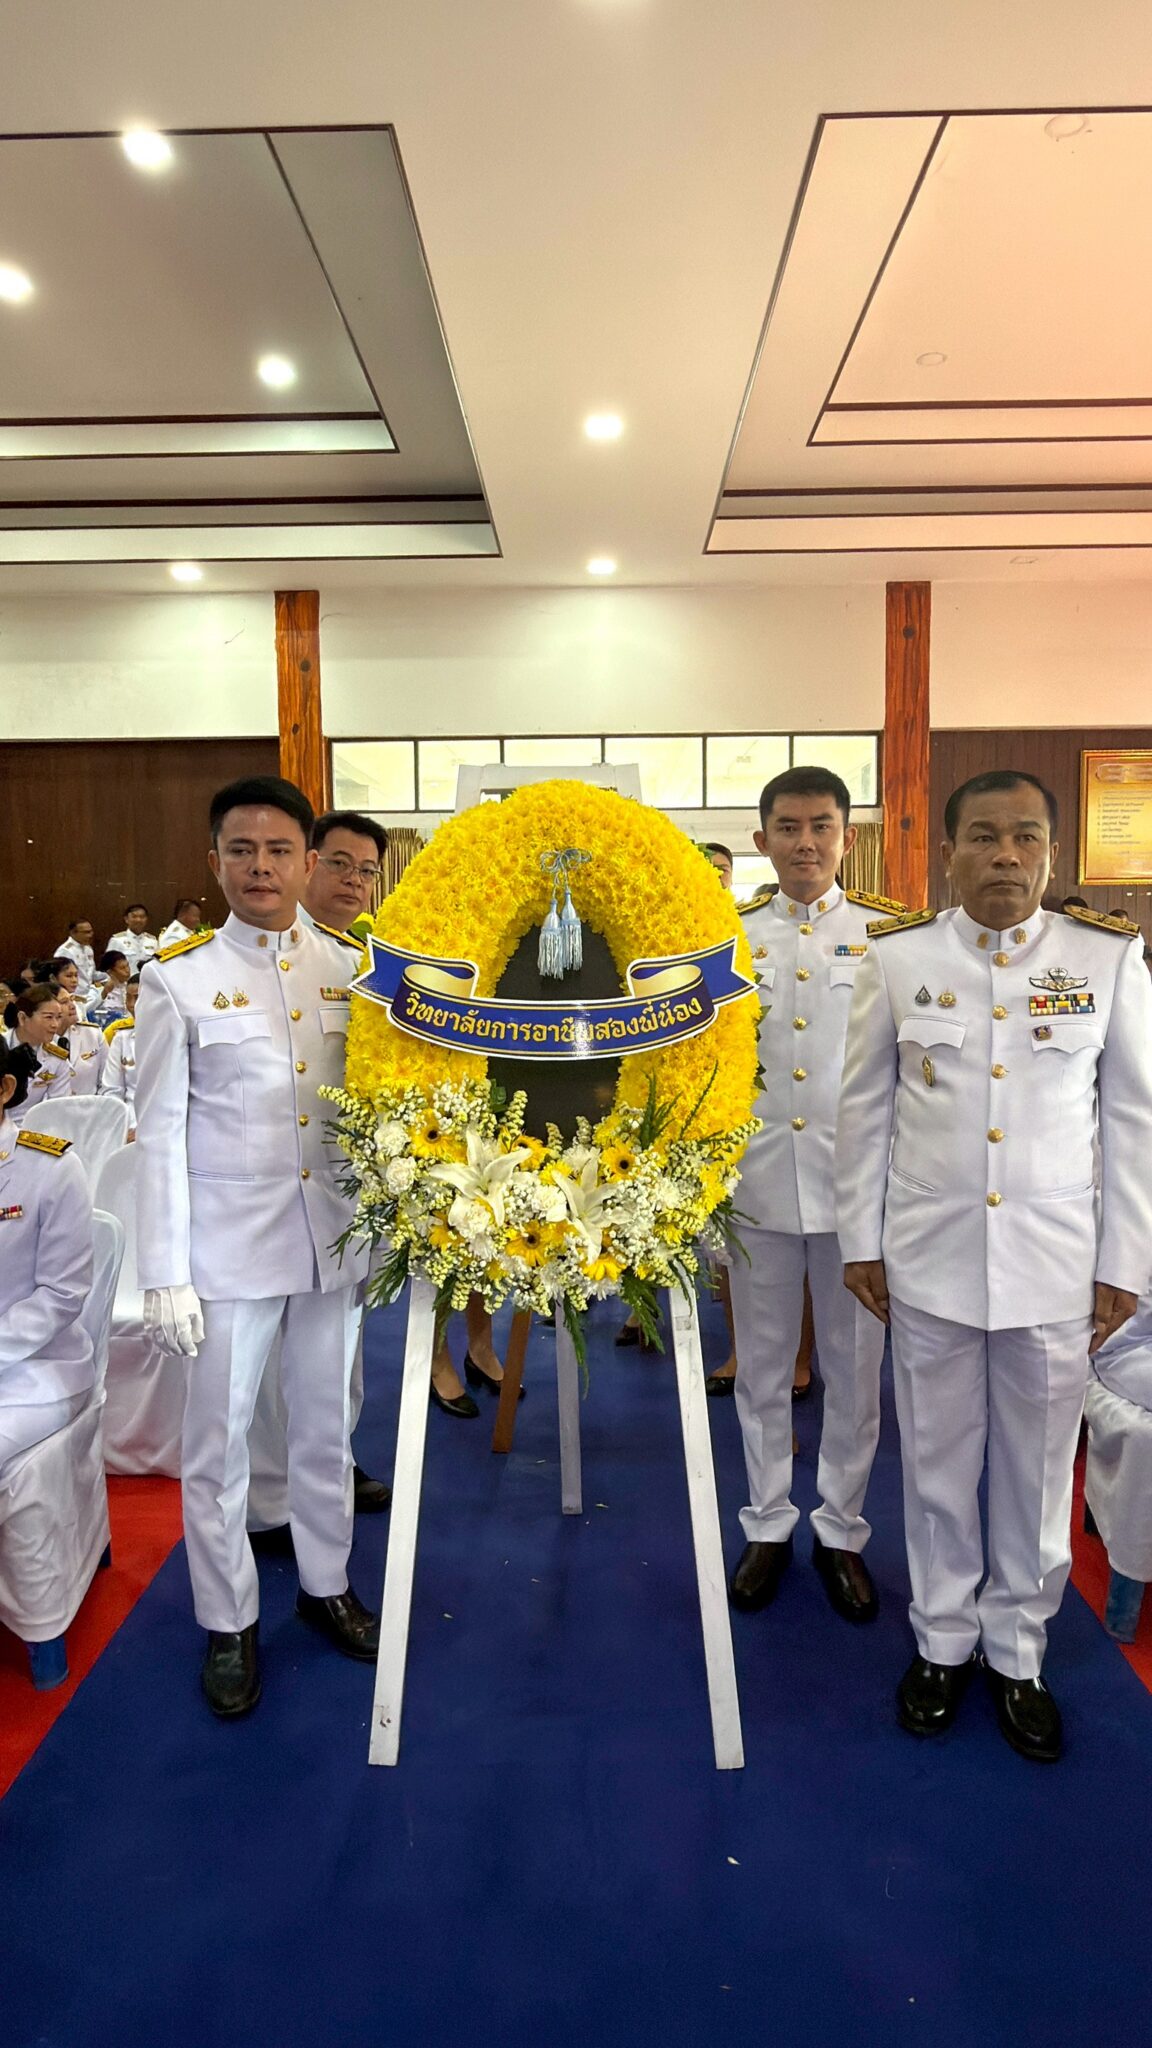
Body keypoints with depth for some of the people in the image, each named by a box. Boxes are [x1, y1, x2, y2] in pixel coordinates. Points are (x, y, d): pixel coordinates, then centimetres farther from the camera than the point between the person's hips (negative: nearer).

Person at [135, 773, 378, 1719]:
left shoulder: (351, 968, 2)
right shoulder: (178, 978, -6)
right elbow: (161, 1131, -5)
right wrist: (165, 1272, -7)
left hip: (336, 1236, 3)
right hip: (229, 1245, -2)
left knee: (326, 1428, 17)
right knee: (218, 1444, 10)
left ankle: (326, 1584, 39)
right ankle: (229, 1623, 31)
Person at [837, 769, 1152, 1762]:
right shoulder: (898, 956, -4)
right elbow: (865, 1107, 2)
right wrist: (860, 1241, 2)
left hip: (1055, 1264, 0)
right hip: (930, 1258, 0)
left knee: (1039, 1471, 13)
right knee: (938, 1462, 14)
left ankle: (1018, 1652, 36)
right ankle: (944, 1640, 36)